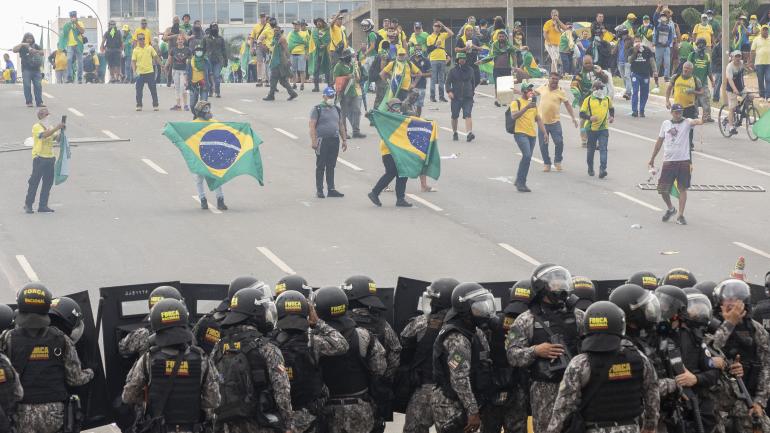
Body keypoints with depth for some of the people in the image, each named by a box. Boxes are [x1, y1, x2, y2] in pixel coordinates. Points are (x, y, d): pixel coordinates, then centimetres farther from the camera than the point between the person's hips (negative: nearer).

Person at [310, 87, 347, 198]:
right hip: (322, 140, -5)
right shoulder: (317, 109, -4)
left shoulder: (337, 110, 15)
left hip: (335, 140, 5)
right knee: (320, 166, 0)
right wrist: (313, 140, -17)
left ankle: (331, 189, 12)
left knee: (331, 166, 9)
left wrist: (344, 140, 15)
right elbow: (312, 126, -9)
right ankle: (319, 190, 4)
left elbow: (341, 125, 20)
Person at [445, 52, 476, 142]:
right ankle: (454, 133, 27)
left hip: (468, 97, 0)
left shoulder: (470, 70, 10)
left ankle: (469, 133, -29)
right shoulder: (453, 71, 4)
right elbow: (448, 82, 2)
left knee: (467, 114, -16)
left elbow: (473, 82, 21)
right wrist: (449, 91, -15)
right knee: (454, 116, 8)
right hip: (456, 97, 0)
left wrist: (472, 92, 18)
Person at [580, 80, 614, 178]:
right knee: (591, 149, 11)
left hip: (604, 129, 1)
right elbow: (582, 114, -5)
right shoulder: (588, 100, -3)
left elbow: (611, 108, 28)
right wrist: (589, 117, -23)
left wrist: (612, 117, 10)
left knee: (603, 149, -13)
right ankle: (590, 168, 30)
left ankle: (602, 169, -20)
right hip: (592, 129, -1)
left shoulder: (607, 99, 8)